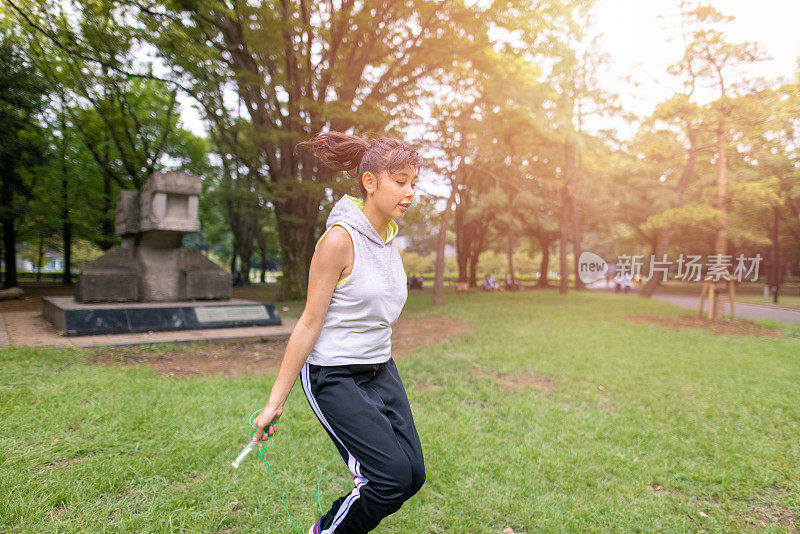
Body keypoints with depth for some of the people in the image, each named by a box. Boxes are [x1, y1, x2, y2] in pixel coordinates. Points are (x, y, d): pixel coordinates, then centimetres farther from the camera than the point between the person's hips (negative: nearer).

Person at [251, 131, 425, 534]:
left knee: (413, 475, 4)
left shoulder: (394, 245, 6)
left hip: (381, 371, 8)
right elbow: (309, 324, -15)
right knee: (393, 474, -12)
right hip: (333, 376, -7)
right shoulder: (340, 238, -17)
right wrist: (275, 401, -12)